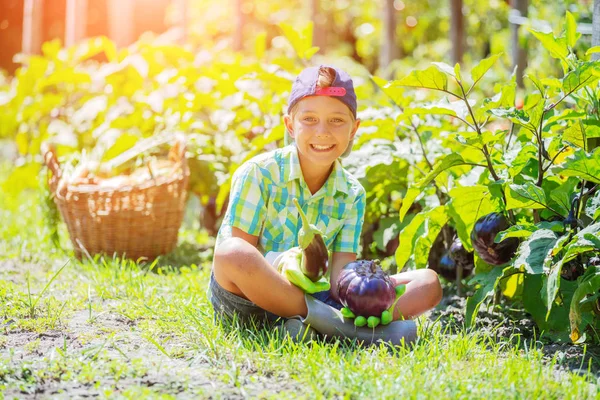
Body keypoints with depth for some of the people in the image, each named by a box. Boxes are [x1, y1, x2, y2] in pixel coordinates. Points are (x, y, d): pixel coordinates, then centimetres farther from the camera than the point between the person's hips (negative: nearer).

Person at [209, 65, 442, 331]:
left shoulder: (352, 195, 5)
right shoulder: (258, 173, -8)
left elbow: (341, 271, -2)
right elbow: (235, 259, -14)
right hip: (249, 298, -4)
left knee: (428, 284, -8)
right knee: (232, 252, -39)